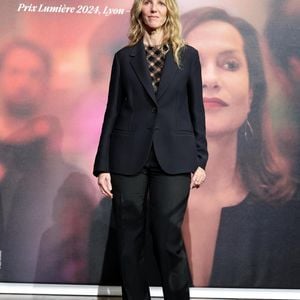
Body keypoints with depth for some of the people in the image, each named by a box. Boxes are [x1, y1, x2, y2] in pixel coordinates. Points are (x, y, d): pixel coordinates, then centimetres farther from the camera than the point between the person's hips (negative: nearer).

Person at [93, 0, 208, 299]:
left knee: (169, 239, -1)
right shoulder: (124, 57, 8)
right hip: (128, 157, 1)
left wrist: (200, 159, 2)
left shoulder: (187, 56, 8)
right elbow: (113, 111, 6)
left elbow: (196, 109, 8)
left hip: (173, 158, -1)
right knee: (129, 240, 5)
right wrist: (102, 164, 2)